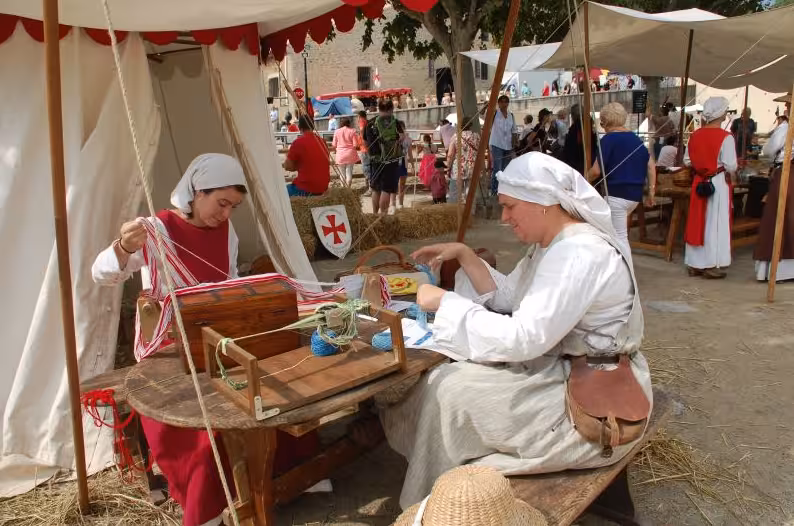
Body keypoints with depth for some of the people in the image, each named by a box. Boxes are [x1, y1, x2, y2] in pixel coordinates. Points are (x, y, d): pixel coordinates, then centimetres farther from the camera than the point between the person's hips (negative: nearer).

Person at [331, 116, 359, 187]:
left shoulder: (337, 131, 0)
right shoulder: (352, 131, -5)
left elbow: (334, 145, 2)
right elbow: (355, 145, -7)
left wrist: (336, 150, 23)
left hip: (340, 155, 1)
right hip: (350, 154, -1)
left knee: (342, 173, 11)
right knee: (349, 172, 6)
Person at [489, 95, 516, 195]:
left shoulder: (511, 116, 10)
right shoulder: (494, 114, -2)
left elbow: (513, 132, 12)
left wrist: (513, 146, 8)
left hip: (508, 146, 5)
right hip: (496, 145, -5)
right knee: (497, 169, -11)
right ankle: (494, 191, -4)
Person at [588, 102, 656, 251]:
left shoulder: (608, 139, -9)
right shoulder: (636, 138, 13)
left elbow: (596, 171, -13)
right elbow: (651, 165, 12)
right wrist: (651, 190, 15)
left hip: (615, 194, -8)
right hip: (635, 195, 8)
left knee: (620, 237, -2)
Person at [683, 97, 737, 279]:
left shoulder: (695, 135, 2)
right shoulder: (725, 137, -14)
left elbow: (687, 160, 6)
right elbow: (731, 166, -15)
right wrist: (732, 170, 6)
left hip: (699, 183, 5)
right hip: (719, 183, -5)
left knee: (698, 222, 10)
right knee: (715, 223, 2)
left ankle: (695, 264, 17)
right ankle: (712, 266, 6)